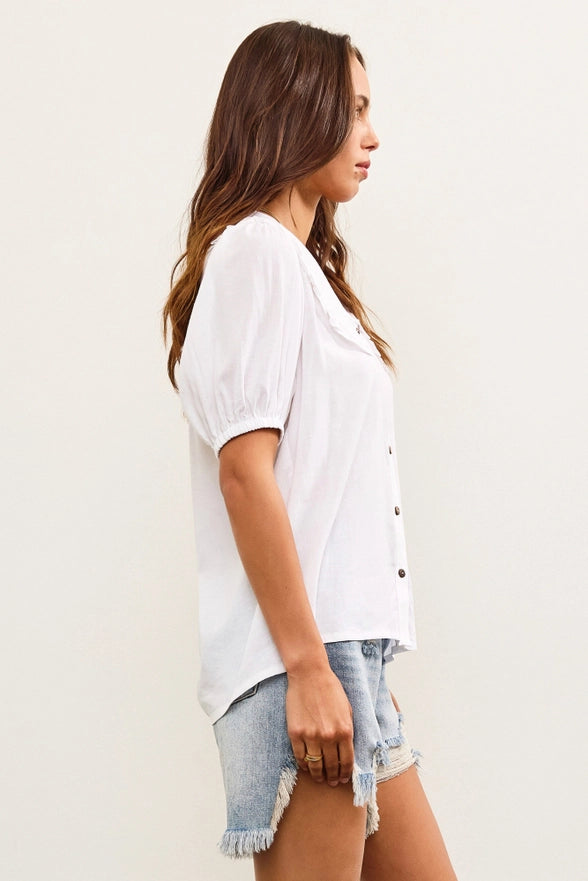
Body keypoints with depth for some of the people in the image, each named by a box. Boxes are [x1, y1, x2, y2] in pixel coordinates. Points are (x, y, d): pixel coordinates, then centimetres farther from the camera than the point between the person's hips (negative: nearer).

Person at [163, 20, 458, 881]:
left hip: (346, 647, 9)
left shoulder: (302, 263, 22)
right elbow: (244, 469, -15)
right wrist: (309, 667, -19)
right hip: (300, 651, -9)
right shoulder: (254, 248, -6)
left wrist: (361, 668, 17)